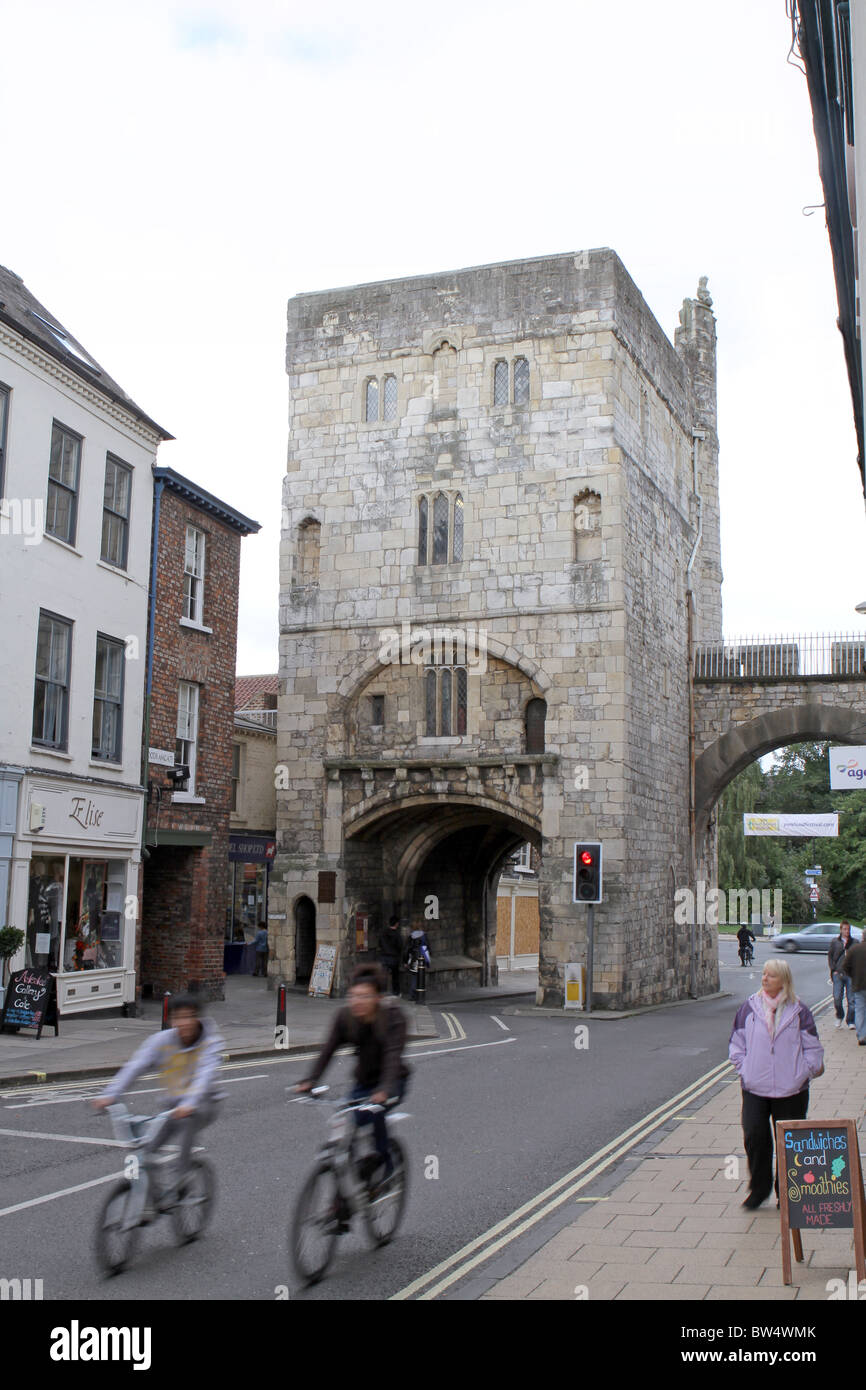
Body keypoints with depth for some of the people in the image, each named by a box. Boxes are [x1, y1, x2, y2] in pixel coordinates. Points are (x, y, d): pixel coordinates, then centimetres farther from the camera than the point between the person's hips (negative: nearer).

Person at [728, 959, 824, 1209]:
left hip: (791, 1090, -1)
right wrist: (745, 1070, 0)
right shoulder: (749, 1008, 4)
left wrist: (804, 1072, -5)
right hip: (754, 1088, 1)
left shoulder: (798, 1012, 0)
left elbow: (813, 1048, 6)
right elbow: (736, 1044, 11)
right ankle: (759, 1188, 11)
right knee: (754, 1137, -7)